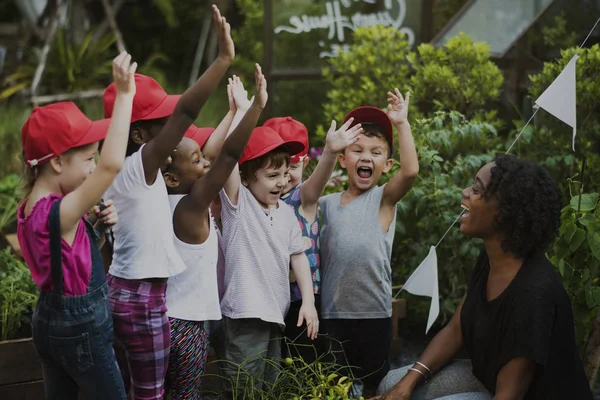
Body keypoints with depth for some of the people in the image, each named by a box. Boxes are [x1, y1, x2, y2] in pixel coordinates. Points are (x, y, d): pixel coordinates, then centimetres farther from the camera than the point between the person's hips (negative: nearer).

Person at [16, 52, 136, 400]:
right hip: (81, 329, -9)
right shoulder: (57, 213, -26)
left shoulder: (35, 207, 3)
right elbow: (112, 164, -40)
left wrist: (100, 228, -3)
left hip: (52, 321, 9)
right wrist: (124, 95, -38)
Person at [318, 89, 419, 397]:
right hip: (333, 313, 2)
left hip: (375, 312, -2)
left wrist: (401, 124, -19)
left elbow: (410, 171, -19)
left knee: (374, 384, 11)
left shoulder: (384, 198, -3)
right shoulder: (326, 203, 7)